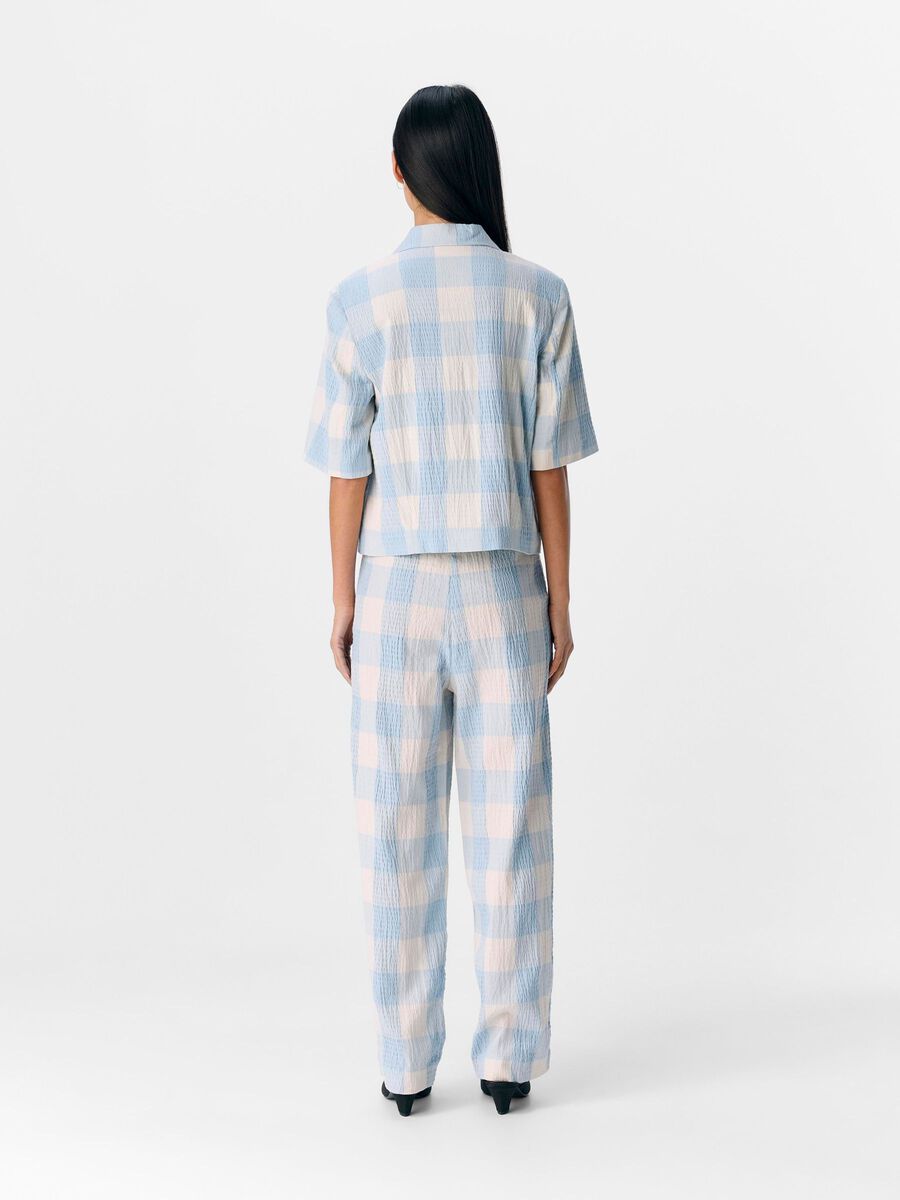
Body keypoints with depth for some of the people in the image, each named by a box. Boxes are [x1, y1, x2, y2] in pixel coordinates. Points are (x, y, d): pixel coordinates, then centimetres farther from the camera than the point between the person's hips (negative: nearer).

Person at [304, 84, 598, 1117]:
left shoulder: (363, 298, -6)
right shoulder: (537, 296, -4)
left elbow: (347, 467, -4)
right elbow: (549, 466, -3)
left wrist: (342, 600, 6)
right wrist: (560, 603, 4)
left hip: (398, 587, 0)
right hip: (502, 587, 0)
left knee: (399, 831, 7)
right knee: (509, 827, 7)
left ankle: (406, 1064, 15)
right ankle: (507, 1057, 14)